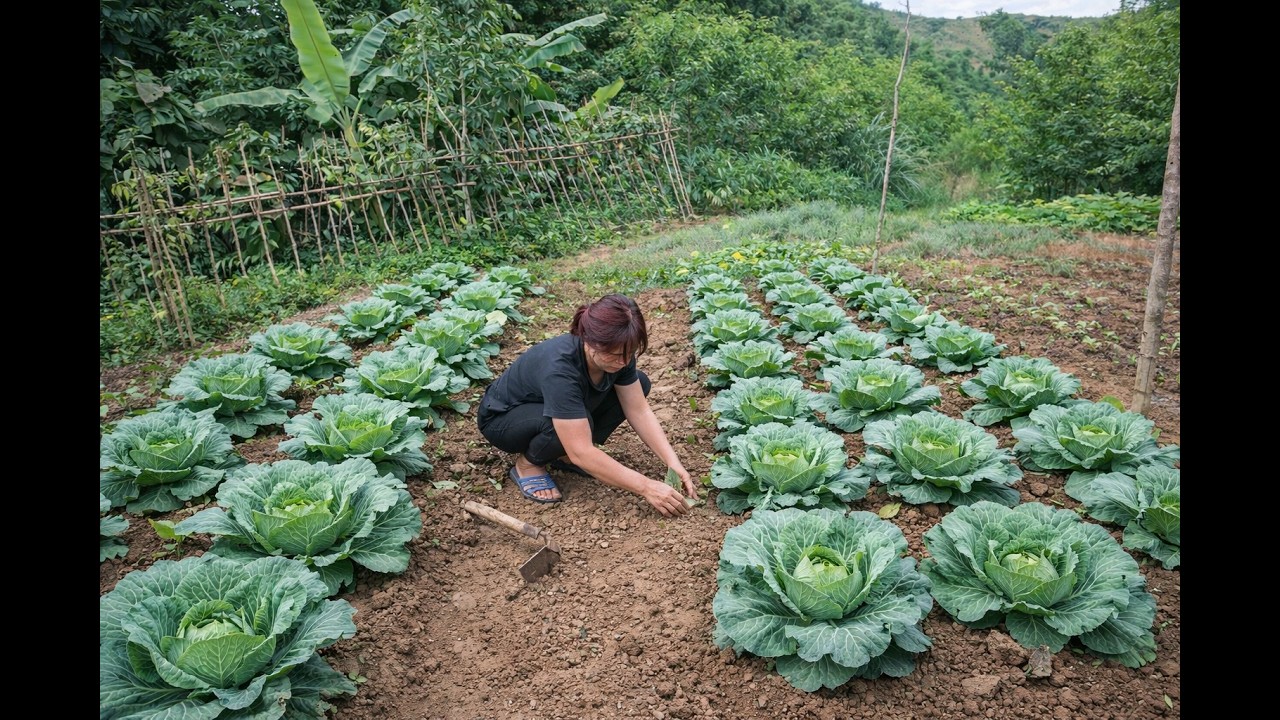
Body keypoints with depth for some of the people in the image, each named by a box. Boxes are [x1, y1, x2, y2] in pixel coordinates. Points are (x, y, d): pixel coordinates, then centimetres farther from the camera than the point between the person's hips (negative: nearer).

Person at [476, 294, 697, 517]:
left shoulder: (618, 353, -19)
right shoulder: (559, 368, -40)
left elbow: (639, 411, -14)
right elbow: (581, 453, -41)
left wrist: (674, 463, -25)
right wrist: (646, 487, -40)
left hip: (547, 403, 7)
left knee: (639, 384, -9)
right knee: (580, 423, -38)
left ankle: (564, 454, 1)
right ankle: (527, 464, -8)